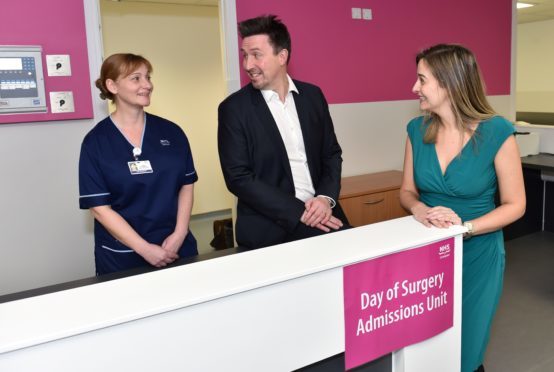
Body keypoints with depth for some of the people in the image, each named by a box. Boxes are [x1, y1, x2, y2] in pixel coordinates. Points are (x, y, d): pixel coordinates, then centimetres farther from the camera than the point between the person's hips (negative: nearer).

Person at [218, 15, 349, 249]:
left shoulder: (312, 95, 7)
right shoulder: (234, 108, -4)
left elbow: (332, 153, 12)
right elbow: (238, 177, -9)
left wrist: (326, 198, -6)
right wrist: (299, 212, -14)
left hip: (322, 219, 4)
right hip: (269, 232, -4)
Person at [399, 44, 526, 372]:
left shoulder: (497, 132, -16)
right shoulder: (417, 130, -5)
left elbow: (515, 205, -10)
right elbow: (408, 191, 4)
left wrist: (464, 226, -24)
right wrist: (420, 209, -19)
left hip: (477, 253, -3)